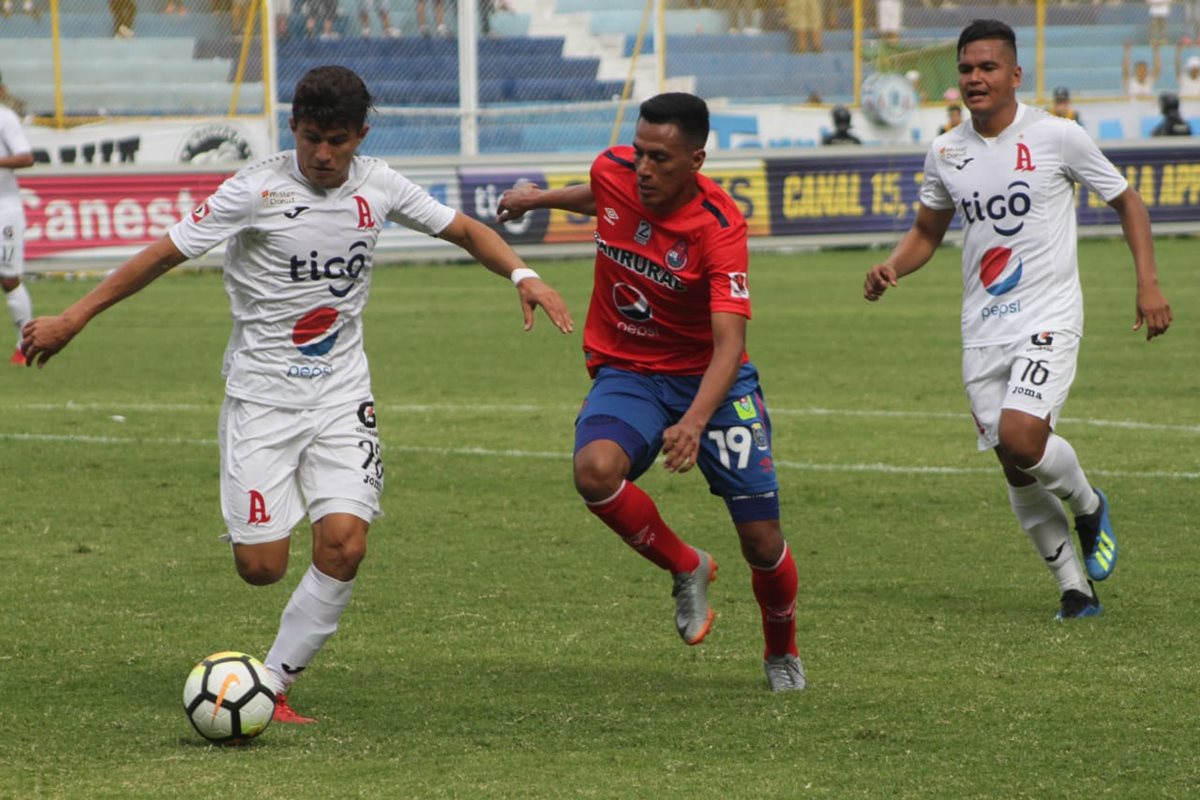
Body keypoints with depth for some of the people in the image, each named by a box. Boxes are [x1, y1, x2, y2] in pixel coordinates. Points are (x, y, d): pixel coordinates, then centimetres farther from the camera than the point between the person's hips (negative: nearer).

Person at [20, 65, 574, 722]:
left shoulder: (377, 186, -1)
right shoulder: (256, 190, -13)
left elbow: (463, 230, 13)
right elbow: (165, 253, -9)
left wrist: (522, 275, -5)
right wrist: (73, 318, -9)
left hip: (342, 395, 3)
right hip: (260, 393, -3)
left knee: (343, 547, -16)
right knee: (261, 568, -8)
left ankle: (274, 685, -1)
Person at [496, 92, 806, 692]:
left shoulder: (719, 228, -25)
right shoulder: (613, 171, -11)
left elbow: (729, 342, -34)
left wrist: (694, 423, -48)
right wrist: (541, 198, 27)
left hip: (708, 379, -3)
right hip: (625, 372, 3)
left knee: (762, 541, -5)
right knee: (595, 469, -31)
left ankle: (782, 653, 29)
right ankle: (686, 569, -3)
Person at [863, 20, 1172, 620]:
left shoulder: (1056, 136, -7)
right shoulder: (945, 153, 6)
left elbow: (1126, 201, 4)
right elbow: (927, 231, 20)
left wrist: (1148, 283, -5)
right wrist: (892, 267, -1)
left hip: (1048, 320, -5)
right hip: (982, 332, 5)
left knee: (1020, 437, -24)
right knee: (1016, 468, 2)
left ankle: (1089, 506, 8)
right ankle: (1074, 588, 16)